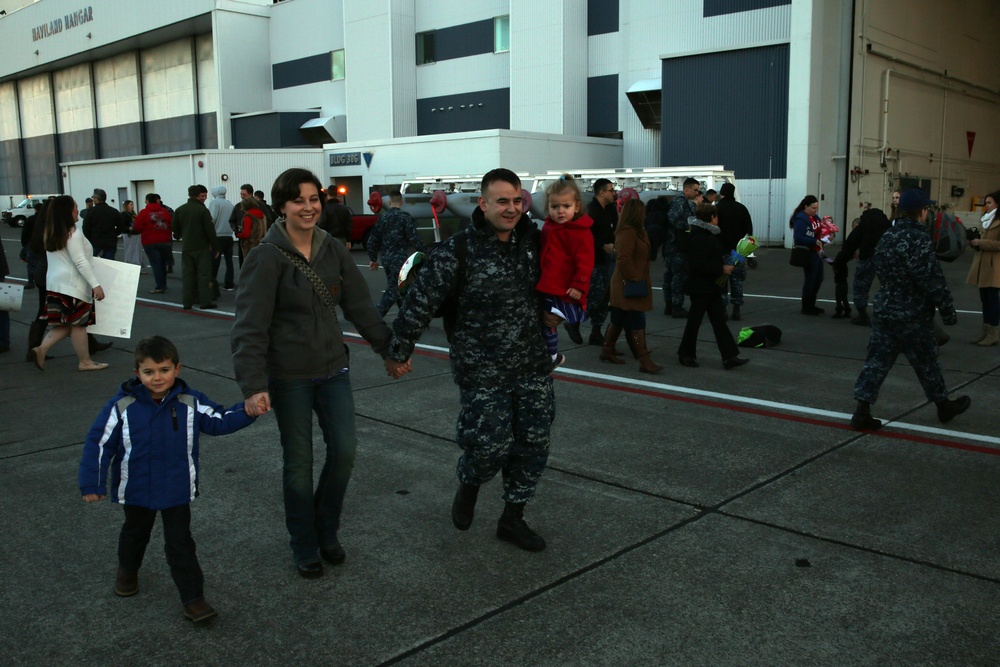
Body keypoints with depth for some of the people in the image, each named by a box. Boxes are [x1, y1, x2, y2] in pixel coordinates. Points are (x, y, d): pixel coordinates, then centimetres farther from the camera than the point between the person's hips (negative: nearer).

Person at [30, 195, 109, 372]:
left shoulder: (51, 234, 12)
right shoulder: (73, 233, -14)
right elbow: (80, 262, -20)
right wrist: (96, 285, -21)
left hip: (55, 283, 8)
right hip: (73, 284, -8)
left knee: (66, 324, 13)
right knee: (78, 324, 1)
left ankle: (41, 348, -2)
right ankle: (85, 362, 9)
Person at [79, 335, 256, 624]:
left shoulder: (190, 402, -11)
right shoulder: (122, 406, -15)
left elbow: (220, 421, -3)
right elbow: (99, 443, -9)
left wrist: (246, 411, -21)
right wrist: (92, 484, -9)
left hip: (177, 490, -1)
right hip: (136, 489, 1)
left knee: (180, 544, 3)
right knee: (135, 533, 27)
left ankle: (193, 598, 9)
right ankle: (127, 570, 56)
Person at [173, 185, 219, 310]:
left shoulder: (179, 210, 6)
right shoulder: (203, 209, -11)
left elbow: (175, 229, 9)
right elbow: (210, 230, -13)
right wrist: (215, 247, -7)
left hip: (186, 248, 5)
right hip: (202, 248, -5)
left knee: (188, 274, 9)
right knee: (204, 274, -1)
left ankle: (187, 302, 9)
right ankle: (205, 301, -3)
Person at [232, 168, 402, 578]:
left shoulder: (333, 251, 2)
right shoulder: (266, 257, -13)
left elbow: (361, 307, 9)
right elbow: (250, 327, -17)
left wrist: (389, 349, 11)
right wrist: (253, 386, -24)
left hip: (333, 369, 5)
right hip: (289, 376, -4)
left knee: (345, 450, 2)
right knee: (299, 461, 6)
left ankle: (327, 532, 27)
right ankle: (304, 547, 26)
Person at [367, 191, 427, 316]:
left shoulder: (383, 217, 9)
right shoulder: (405, 217, -9)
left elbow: (373, 240, 10)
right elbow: (413, 238, -16)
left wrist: (373, 259, 20)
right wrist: (426, 251, -8)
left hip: (386, 259, 7)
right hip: (399, 259, -7)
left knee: (396, 288, 18)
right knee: (393, 290, -6)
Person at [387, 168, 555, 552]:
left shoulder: (532, 240, 2)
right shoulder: (457, 252, -15)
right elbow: (421, 301, -12)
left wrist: (549, 311, 18)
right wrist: (398, 351, -8)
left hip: (531, 366, 6)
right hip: (482, 372, -5)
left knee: (534, 444, 8)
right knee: (492, 444, -3)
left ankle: (512, 520, 27)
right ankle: (468, 485, 34)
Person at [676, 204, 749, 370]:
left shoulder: (710, 235, 13)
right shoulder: (699, 238, -19)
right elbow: (699, 264, -27)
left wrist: (726, 264, 11)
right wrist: (722, 269, -23)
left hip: (712, 287, 10)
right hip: (700, 288, -10)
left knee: (719, 321, 6)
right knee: (695, 321, 3)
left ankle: (729, 357, 5)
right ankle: (686, 354, 17)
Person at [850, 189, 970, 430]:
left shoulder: (886, 237, 8)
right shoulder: (919, 239, -17)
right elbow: (934, 281, -17)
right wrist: (948, 313, -10)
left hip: (884, 311, 7)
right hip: (913, 317, -7)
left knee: (877, 360, 5)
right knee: (926, 363, 10)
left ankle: (862, 411, -1)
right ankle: (944, 407, 29)